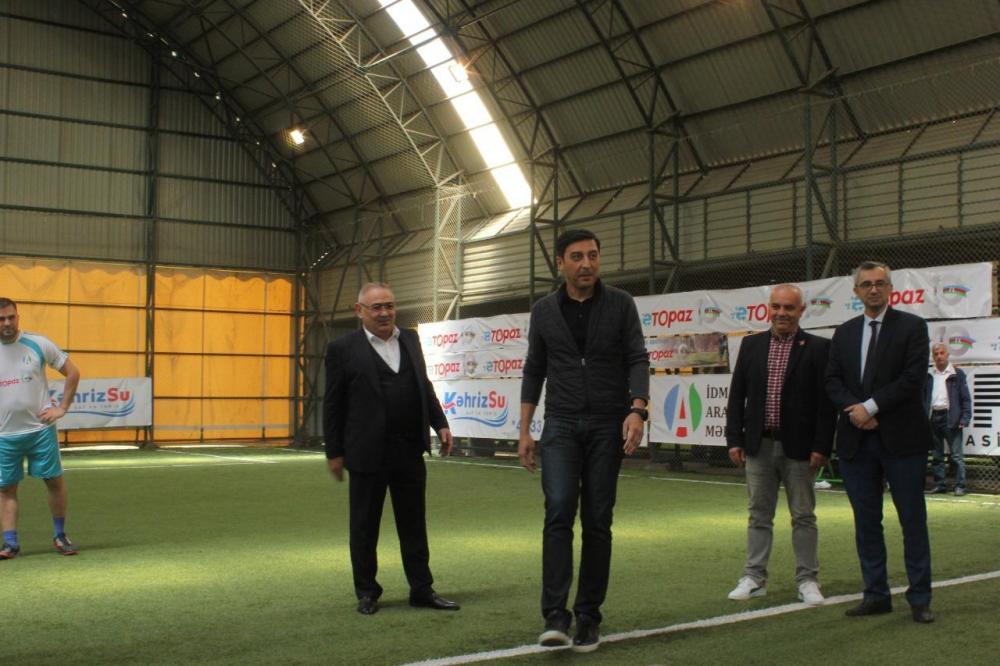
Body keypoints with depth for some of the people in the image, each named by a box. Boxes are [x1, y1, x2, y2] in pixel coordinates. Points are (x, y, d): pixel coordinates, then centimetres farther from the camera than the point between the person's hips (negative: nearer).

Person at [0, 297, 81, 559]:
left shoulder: (39, 344, -2)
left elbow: (72, 373, 6)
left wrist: (62, 408, 0)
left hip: (40, 428, -1)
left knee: (54, 480, 1)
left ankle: (60, 536, 15)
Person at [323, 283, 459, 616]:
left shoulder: (410, 340, 11)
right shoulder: (343, 348, -4)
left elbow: (424, 386, 18)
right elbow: (333, 405, -3)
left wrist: (440, 424, 8)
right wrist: (334, 452, -4)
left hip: (410, 451, 4)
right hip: (368, 452, -4)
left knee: (414, 524, 10)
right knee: (364, 526, 7)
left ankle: (422, 589, 18)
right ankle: (366, 592, 20)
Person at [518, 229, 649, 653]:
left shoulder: (620, 304, 0)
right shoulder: (544, 311, 5)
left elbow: (637, 359, -6)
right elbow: (534, 371, 9)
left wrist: (637, 409, -23)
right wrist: (524, 430, 5)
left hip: (607, 426, 0)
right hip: (560, 425, 1)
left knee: (597, 521, 2)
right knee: (559, 512, -15)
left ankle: (588, 616, 11)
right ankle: (555, 615, -13)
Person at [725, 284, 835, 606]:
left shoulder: (818, 348, -2)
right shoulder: (751, 345, 7)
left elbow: (826, 401, -5)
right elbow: (736, 395, 8)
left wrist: (821, 446, -10)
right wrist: (734, 439, 1)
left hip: (798, 447, -3)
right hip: (759, 446, 3)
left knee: (803, 516, 6)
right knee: (759, 515, 9)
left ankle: (807, 580, 15)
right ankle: (754, 578, 16)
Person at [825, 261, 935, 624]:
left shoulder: (912, 326, -1)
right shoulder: (844, 333, 13)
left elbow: (913, 377, -10)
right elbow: (833, 380, 7)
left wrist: (871, 406, -14)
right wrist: (855, 410, -11)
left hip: (901, 439, -4)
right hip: (857, 440, 4)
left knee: (913, 520, 2)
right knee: (866, 521, 8)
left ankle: (919, 598, 11)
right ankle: (876, 594, 17)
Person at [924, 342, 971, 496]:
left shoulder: (957, 374, 1)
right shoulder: (928, 375, 11)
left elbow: (966, 398, -1)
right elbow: (922, 397, 11)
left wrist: (964, 419, -10)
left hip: (951, 418, -4)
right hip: (933, 418, 4)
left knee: (956, 455, -4)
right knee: (937, 455, 10)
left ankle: (960, 485, 0)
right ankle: (939, 484, 17)